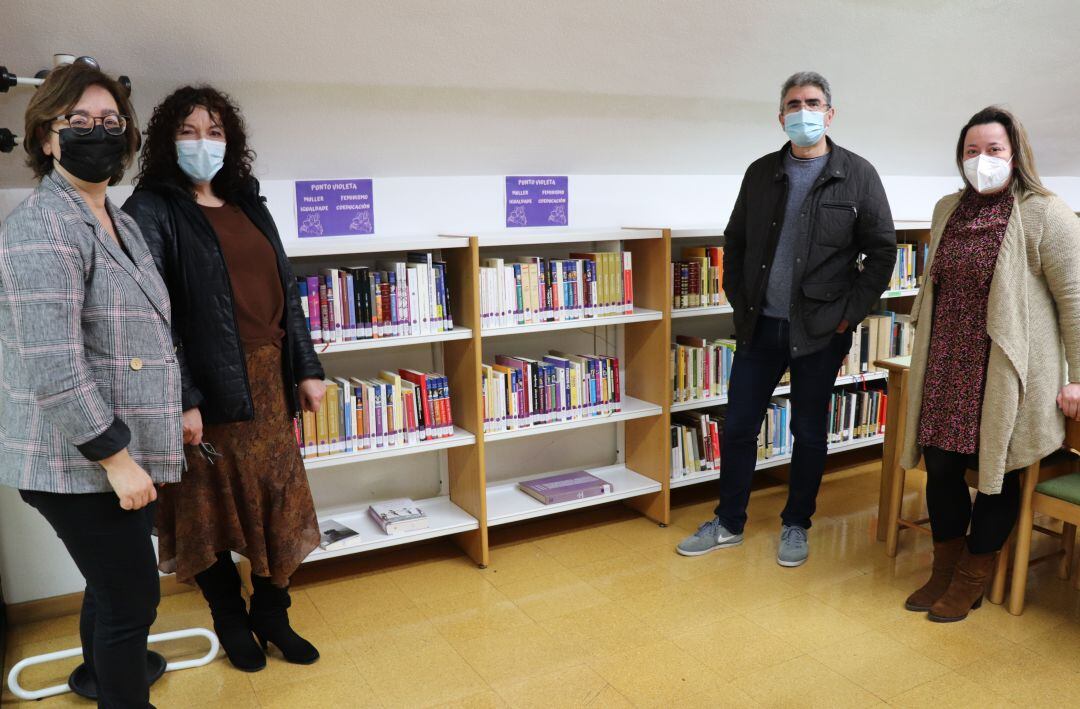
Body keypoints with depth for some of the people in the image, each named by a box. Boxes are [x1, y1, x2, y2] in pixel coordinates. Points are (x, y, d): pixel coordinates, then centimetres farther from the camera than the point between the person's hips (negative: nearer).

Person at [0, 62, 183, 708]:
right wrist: (116, 458, -21)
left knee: (115, 583, 25)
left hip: (124, 451, 9)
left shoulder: (119, 222, 13)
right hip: (80, 463, -9)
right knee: (134, 597, 0)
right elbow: (54, 367, -24)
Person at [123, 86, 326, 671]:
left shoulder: (248, 205, 13)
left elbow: (285, 292, 13)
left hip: (269, 382, 6)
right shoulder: (151, 211, -5)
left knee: (278, 502, 11)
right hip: (210, 388, -5)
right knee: (213, 509, 9)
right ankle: (231, 622, 30)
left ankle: (272, 614, 30)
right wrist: (180, 400, -19)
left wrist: (306, 368, 9)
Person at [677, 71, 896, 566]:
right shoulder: (761, 173, 7)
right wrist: (739, 301, 4)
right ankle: (728, 523, 24)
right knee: (738, 426, 8)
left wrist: (850, 313, -7)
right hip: (760, 326, 3)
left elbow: (882, 250, -1)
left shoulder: (857, 176, -2)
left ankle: (796, 525, 28)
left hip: (819, 331, -3)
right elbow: (734, 242, 13)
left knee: (809, 433, 10)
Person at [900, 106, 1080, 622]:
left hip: (1004, 375, -5)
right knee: (940, 469, 9)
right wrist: (926, 344, 21)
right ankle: (944, 570, 28)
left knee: (996, 474, 7)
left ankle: (970, 582, 24)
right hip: (947, 368, 5)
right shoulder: (947, 210, 10)